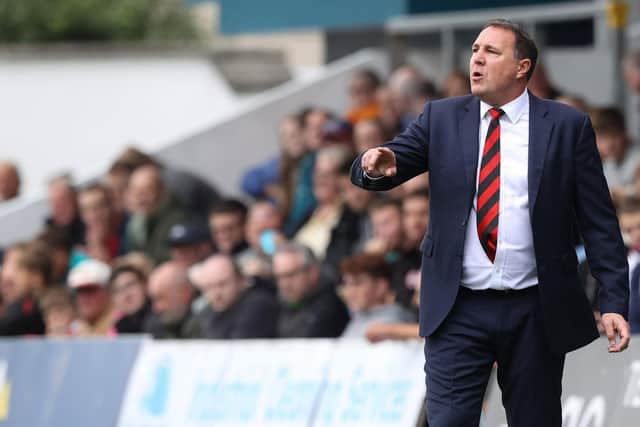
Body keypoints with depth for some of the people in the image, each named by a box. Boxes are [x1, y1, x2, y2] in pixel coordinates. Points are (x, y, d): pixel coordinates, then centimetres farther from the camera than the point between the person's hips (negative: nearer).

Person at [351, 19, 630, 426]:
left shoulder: (567, 125, 0)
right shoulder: (442, 118, 6)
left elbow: (599, 222, -1)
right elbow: (387, 168, 0)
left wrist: (614, 301, -7)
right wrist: (375, 165, -26)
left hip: (537, 313, -1)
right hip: (459, 311, 1)